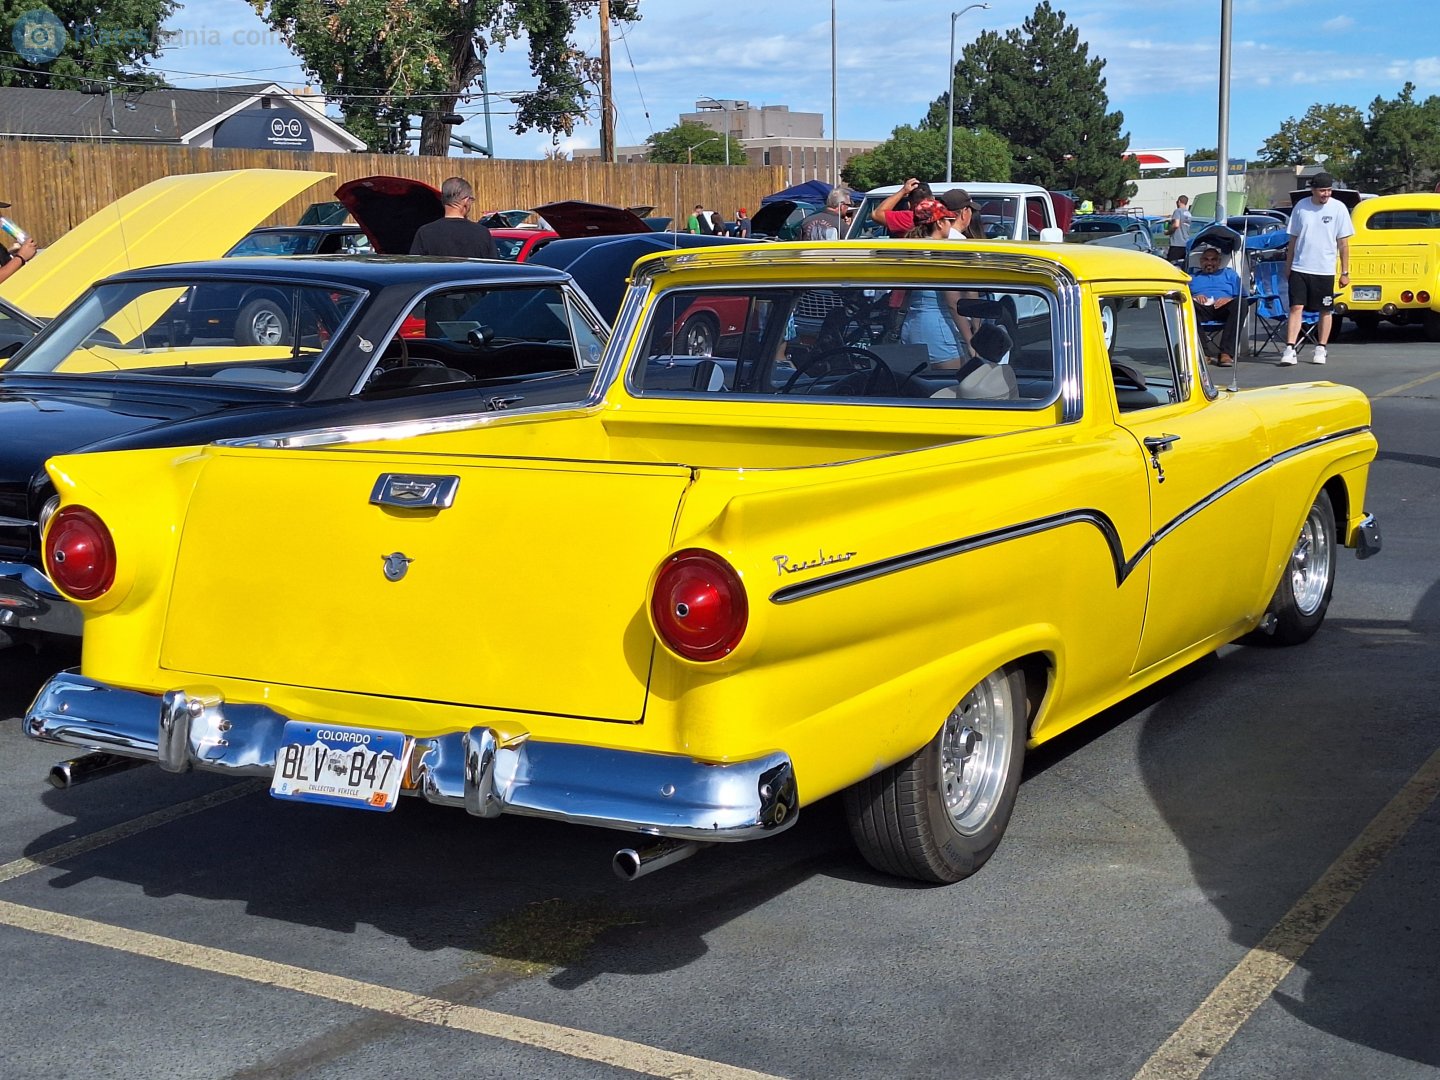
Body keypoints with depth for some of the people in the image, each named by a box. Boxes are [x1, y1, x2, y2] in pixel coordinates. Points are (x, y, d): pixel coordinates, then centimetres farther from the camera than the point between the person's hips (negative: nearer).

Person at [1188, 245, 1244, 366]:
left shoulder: (1230, 274, 33)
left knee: (1239, 304, -34)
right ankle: (1203, 352, -45)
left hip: (1223, 310, 0)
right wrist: (1194, 298, -6)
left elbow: (1241, 298, 17)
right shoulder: (1192, 277, 34)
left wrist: (1229, 299, -5)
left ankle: (1227, 353, -41)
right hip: (1201, 310, 0)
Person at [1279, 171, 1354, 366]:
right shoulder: (1301, 207, 2)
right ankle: (1289, 350, -10)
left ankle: (1320, 350, 18)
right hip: (1299, 268, 1)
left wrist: (1345, 272, -1)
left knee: (1325, 311, 7)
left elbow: (1343, 243, 0)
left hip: (1325, 270, 0)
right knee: (1296, 307, -7)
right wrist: (1288, 268, 10)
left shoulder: (1338, 208, -3)